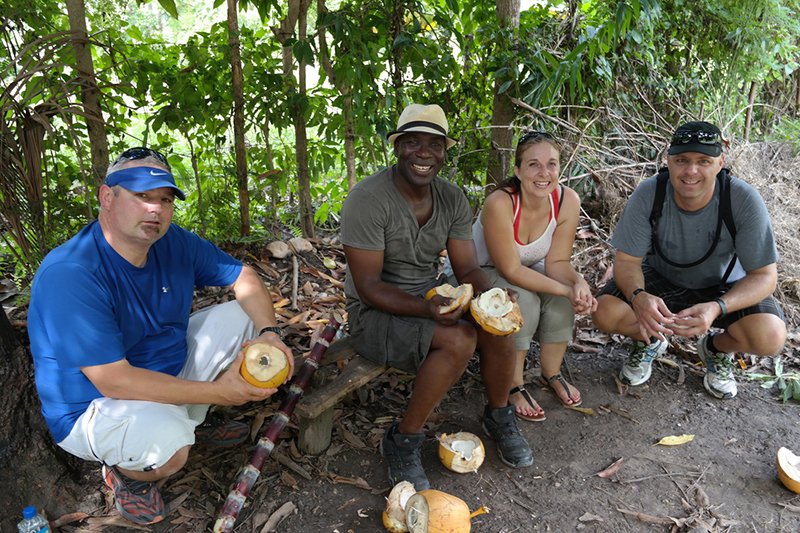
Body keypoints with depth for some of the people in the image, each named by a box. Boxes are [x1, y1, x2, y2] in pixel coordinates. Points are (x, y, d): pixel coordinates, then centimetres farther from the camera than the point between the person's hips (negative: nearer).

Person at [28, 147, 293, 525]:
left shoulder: (174, 243, -8)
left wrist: (269, 333, -18)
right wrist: (216, 392, -32)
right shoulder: (68, 274, -30)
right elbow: (113, 380, -33)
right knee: (168, 443, -37)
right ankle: (124, 471, 2)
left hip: (170, 369, 8)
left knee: (244, 316, 2)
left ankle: (194, 419, 17)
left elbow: (244, 278, 1)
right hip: (94, 405, -7)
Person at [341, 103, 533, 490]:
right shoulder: (367, 199, -20)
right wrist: (425, 309, -36)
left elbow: (468, 269, -2)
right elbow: (368, 286, -21)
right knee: (459, 339, -29)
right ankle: (402, 441, -11)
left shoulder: (452, 199, 0)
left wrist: (490, 296, -25)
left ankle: (498, 416, 9)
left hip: (431, 296, 6)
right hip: (374, 312, -6)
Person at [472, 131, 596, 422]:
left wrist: (578, 283, -33)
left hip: (529, 269, 5)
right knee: (522, 298, -31)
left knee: (562, 298, -22)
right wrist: (565, 289, -35)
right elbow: (511, 270, -29)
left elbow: (557, 261, -11)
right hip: (479, 273, -4)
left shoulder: (567, 200, -18)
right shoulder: (500, 203, -34)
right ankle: (514, 386, -10)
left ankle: (552, 374, 4)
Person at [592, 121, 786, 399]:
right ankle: (649, 341, 12)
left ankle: (716, 348, 10)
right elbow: (627, 260, -17)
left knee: (769, 337, -28)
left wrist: (717, 308, -40)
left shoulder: (744, 201, -26)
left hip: (724, 287, 0)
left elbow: (764, 275, -20)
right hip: (661, 280, 1)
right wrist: (638, 297, -41)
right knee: (605, 312, -25)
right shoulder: (648, 194, -23)